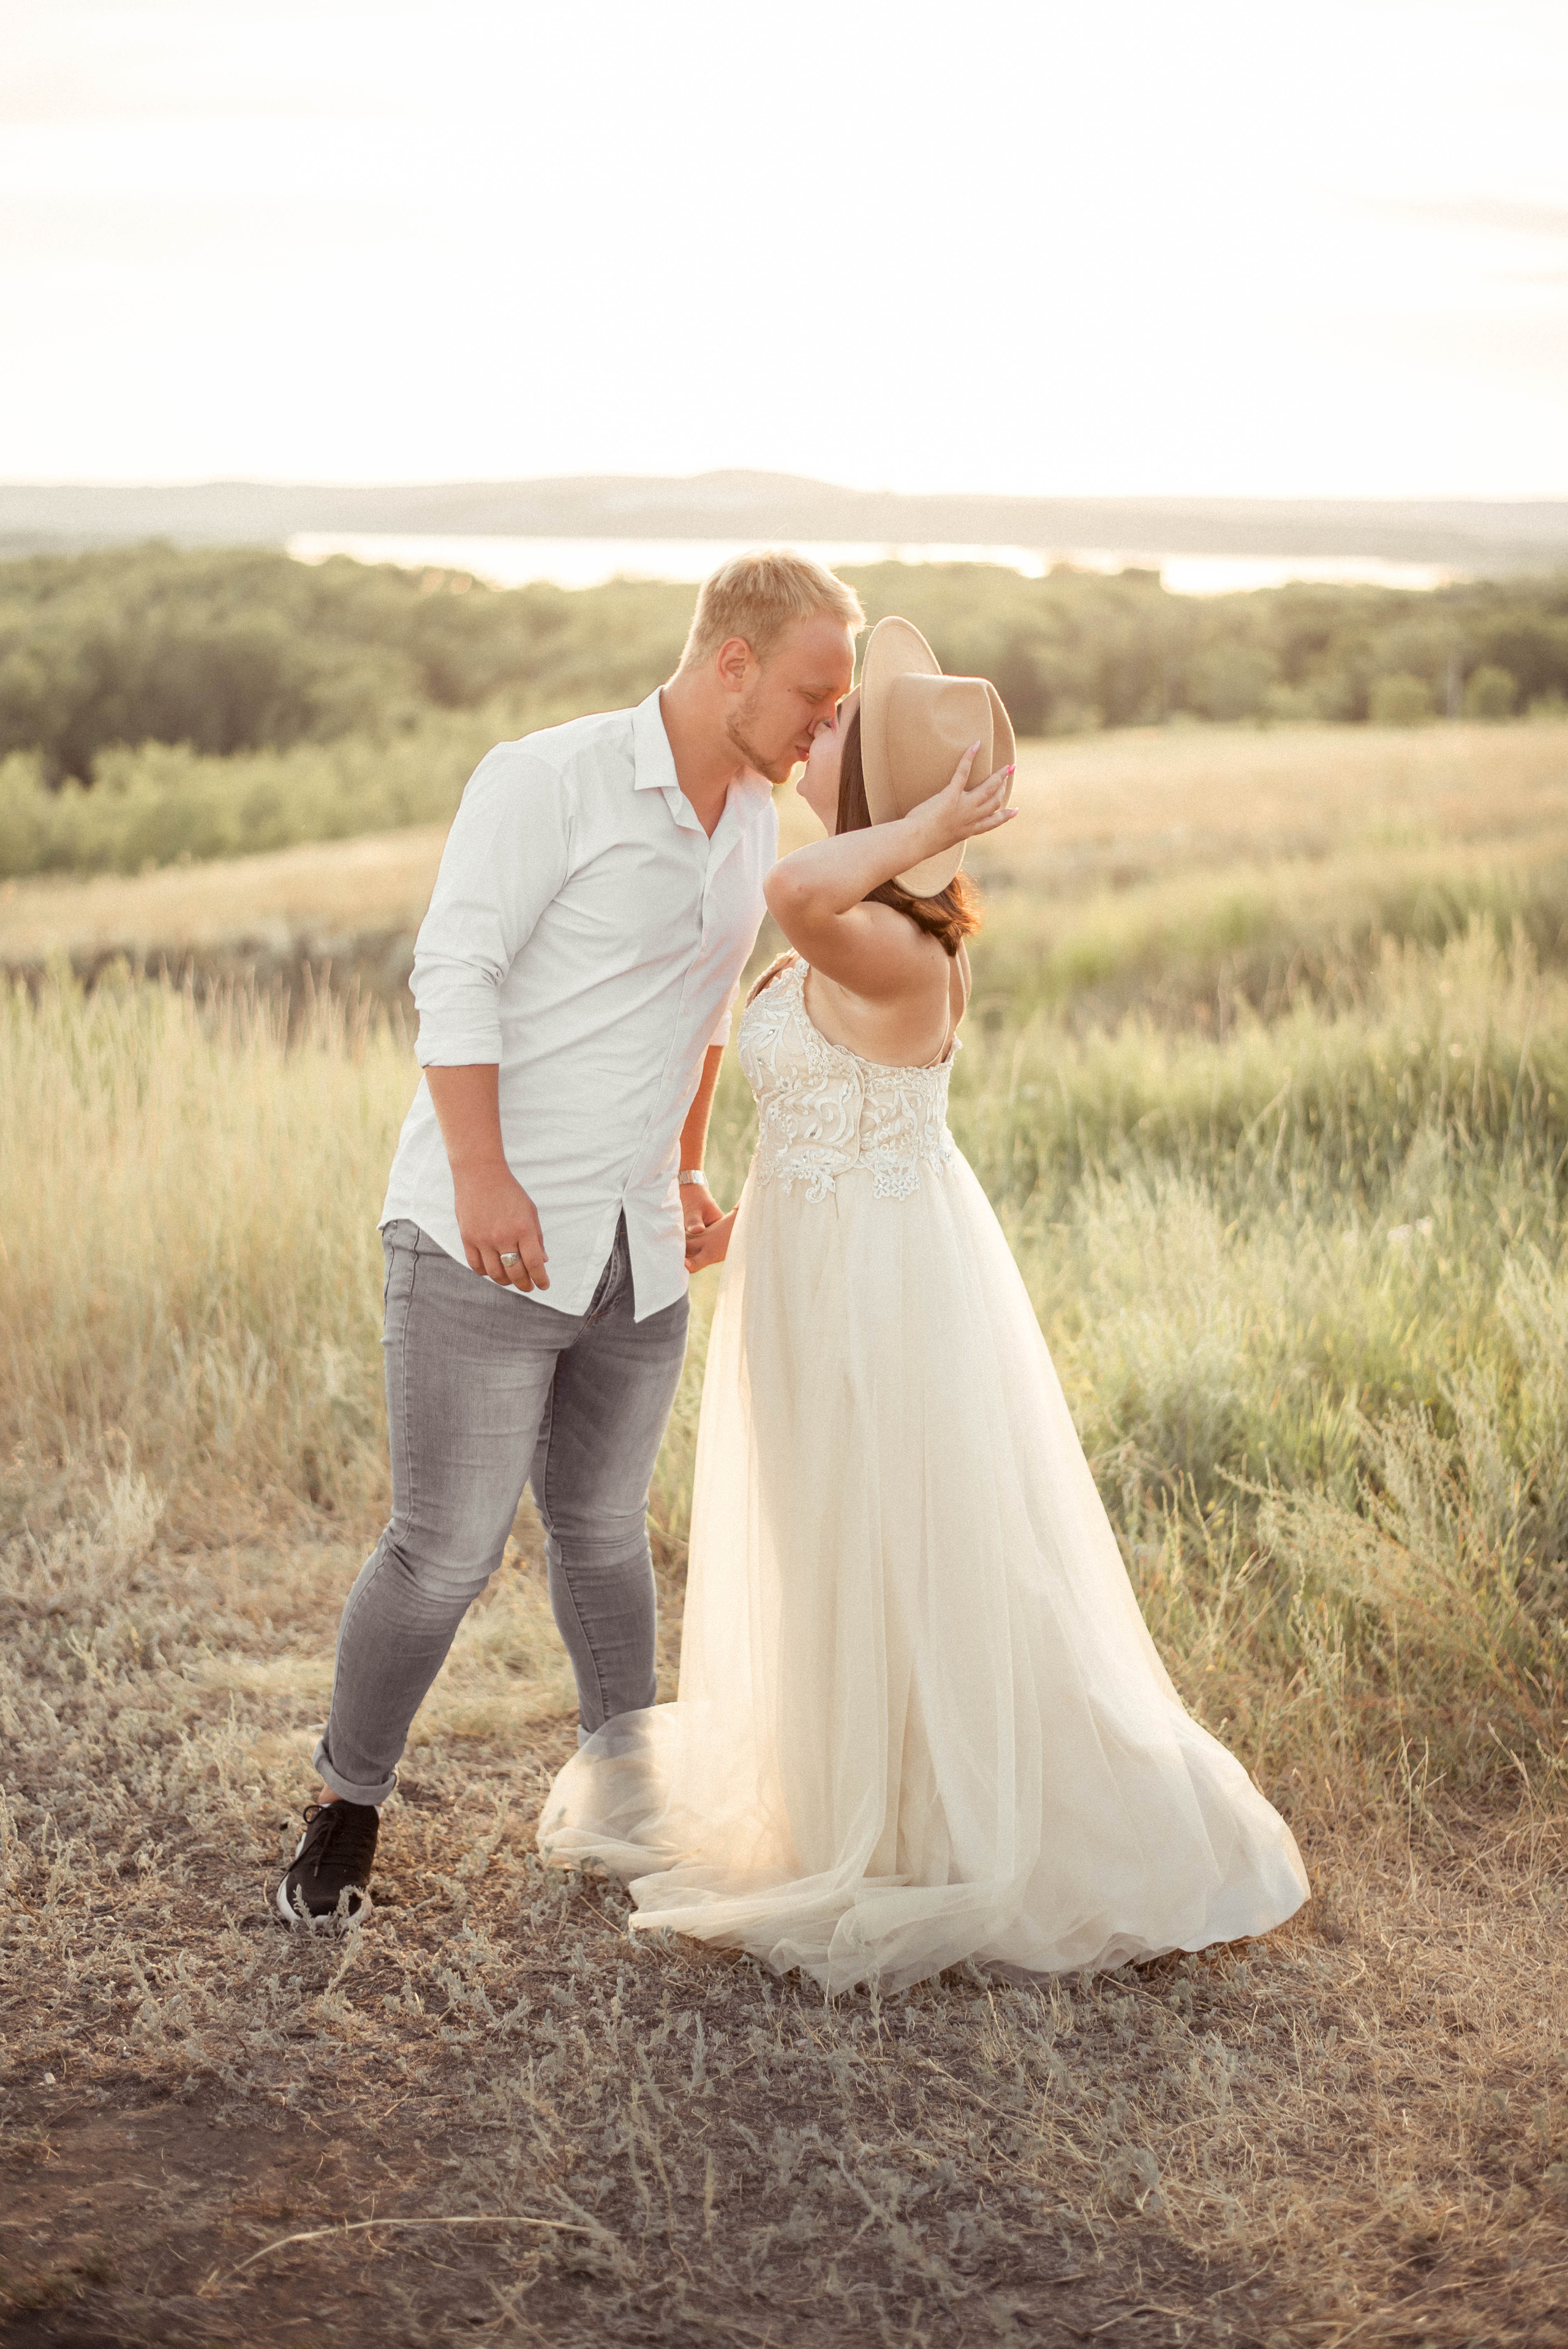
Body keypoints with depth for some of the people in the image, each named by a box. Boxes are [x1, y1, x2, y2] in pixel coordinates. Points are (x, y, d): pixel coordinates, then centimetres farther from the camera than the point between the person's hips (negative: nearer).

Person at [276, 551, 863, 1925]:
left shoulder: (756, 822, 11)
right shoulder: (550, 779, -10)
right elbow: (455, 972, -15)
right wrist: (483, 1174, -23)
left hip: (637, 1253, 6)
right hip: (484, 1243, -6)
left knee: (603, 1533, 16)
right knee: (448, 1553, -4)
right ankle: (348, 1809, 16)